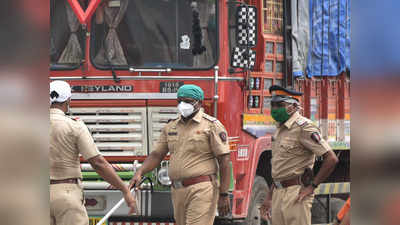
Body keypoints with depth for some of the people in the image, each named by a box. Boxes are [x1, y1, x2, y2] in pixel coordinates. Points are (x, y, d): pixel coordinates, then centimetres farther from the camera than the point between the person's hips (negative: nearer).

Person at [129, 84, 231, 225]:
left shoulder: (211, 125, -4)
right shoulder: (171, 127, 15)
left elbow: (224, 161, -7)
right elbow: (156, 155, 15)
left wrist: (224, 195, -12)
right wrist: (139, 173, -3)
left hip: (201, 191, -7)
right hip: (178, 191, 7)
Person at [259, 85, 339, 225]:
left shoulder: (303, 128, -12)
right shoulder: (280, 129, 17)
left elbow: (331, 159, -19)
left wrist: (312, 186, -14)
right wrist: (268, 198, 20)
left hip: (296, 195, -9)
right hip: (278, 193, 9)